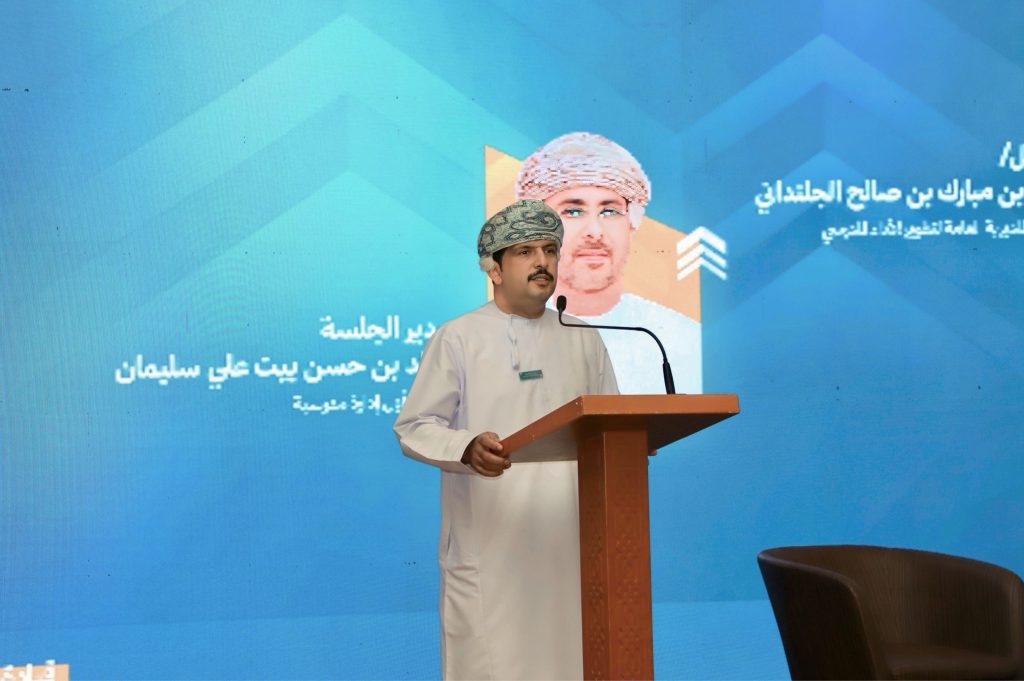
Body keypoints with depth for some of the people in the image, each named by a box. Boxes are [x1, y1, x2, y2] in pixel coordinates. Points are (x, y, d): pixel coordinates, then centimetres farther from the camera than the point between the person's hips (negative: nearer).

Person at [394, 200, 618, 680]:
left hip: (568, 540, 4)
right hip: (489, 543, -4)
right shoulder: (458, 338, 0)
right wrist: (468, 449, -22)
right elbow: (413, 428, -3)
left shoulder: (583, 340, 13)